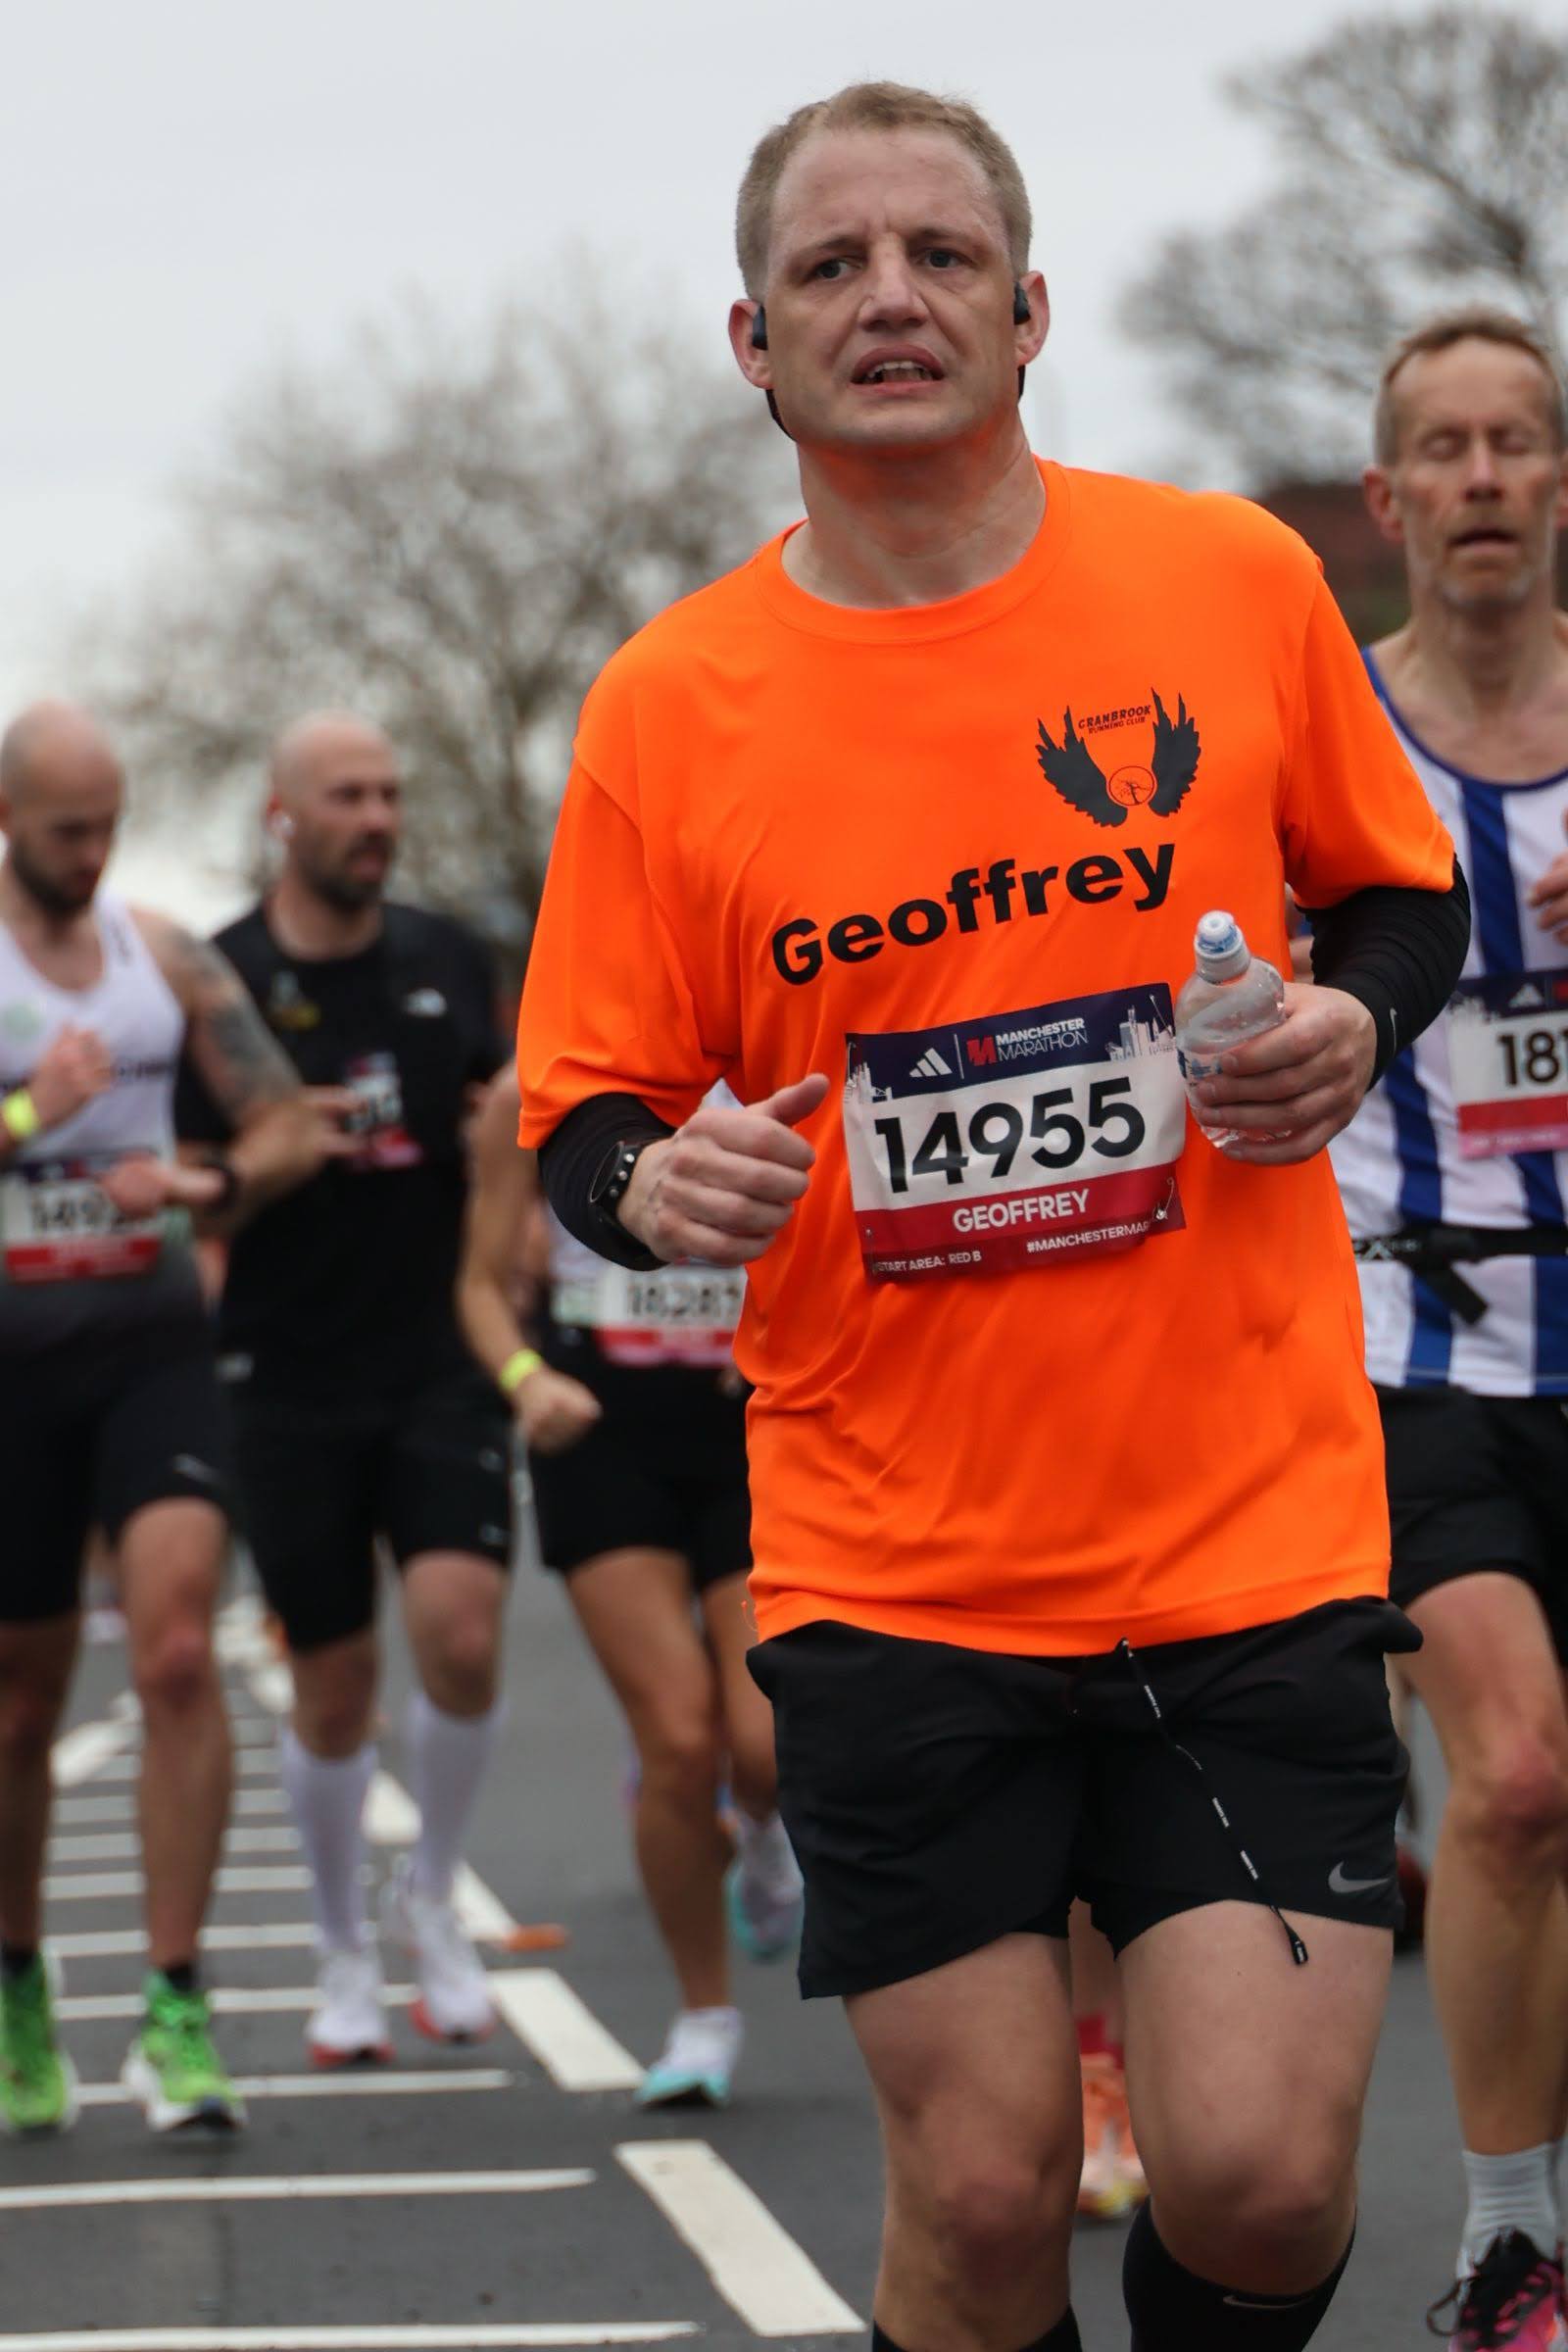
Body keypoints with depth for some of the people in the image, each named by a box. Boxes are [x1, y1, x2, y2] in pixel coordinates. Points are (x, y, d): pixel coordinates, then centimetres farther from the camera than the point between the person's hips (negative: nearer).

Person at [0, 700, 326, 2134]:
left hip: (154, 1336, 2)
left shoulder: (167, 955, 7)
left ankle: (175, 2010, -13)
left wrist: (208, 1186, -11)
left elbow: (291, 1128, 9)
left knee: (178, 1654, -17)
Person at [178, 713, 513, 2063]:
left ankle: (434, 1899, 9)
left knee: (463, 1637, -16)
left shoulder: (448, 962, 7)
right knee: (334, 1687, 5)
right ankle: (347, 1954, 25)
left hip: (442, 1364, 2)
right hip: (293, 1382, -2)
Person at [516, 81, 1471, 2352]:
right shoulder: (668, 704, 0)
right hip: (889, 1556, 0)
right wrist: (653, 1183, -16)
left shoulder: (1237, 582, 0)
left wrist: (1354, 1023, -6)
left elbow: (1405, 895, 15)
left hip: (1248, 1532, 0)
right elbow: (583, 1111, 6)